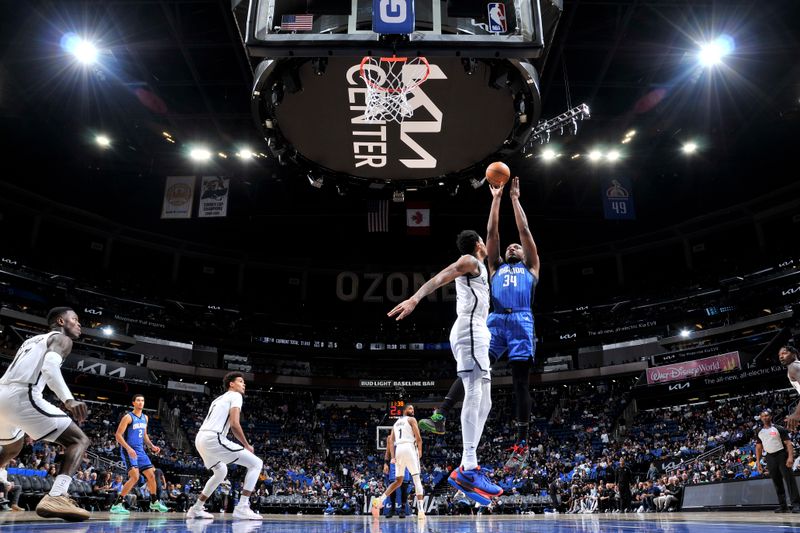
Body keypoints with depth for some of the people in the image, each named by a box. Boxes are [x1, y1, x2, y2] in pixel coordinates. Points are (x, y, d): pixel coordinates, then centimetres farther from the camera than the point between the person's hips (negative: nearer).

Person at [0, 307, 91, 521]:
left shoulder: (31, 340, 31)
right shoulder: (61, 338, 6)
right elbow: (49, 365, -15)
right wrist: (68, 399, -27)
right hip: (21, 396, -9)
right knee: (79, 440, -4)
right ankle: (56, 498, -24)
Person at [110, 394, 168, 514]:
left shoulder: (145, 418, 12)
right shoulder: (128, 417, -10)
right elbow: (118, 435, -15)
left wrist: (152, 446, 10)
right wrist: (128, 448, -26)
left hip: (140, 451, 8)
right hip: (128, 451, -7)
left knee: (151, 475, 9)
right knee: (135, 477, -22)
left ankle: (154, 502, 26)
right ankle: (117, 505, -14)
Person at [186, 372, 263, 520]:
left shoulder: (219, 399, 30)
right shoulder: (235, 396, 3)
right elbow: (234, 424, -11)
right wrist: (247, 445, 1)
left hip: (200, 439, 9)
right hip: (213, 438, -9)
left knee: (221, 472, 35)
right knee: (256, 463, -6)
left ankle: (196, 509, 35)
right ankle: (242, 508, -14)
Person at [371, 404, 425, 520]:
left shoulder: (396, 423, 26)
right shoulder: (411, 419, 8)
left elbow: (391, 441, 14)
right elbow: (418, 438, -4)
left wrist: (393, 457, 6)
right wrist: (420, 451, 11)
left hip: (398, 450, 6)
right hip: (409, 448, -6)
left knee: (398, 481, 17)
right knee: (417, 479, -1)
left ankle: (380, 500, 1)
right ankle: (420, 509, -10)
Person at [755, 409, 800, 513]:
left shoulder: (779, 429, -3)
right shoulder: (759, 432, 10)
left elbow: (788, 443, -8)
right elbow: (758, 447, 15)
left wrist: (790, 457, -21)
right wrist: (758, 462, 8)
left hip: (781, 455, -5)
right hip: (770, 458, 5)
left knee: (789, 480, -9)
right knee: (777, 482, 6)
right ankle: (783, 506, 10)